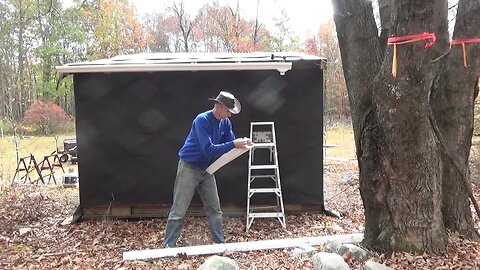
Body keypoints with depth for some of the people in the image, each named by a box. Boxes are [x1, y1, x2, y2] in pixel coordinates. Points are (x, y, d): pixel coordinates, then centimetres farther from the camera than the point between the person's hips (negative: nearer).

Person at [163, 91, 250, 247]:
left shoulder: (226, 123, -2)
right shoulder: (202, 120, -24)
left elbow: (229, 142, 1)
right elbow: (208, 150, -30)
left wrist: (241, 144, -21)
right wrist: (234, 144, -34)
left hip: (207, 170, 7)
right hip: (189, 168, -7)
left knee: (214, 208, 9)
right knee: (179, 210, -1)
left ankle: (220, 242, 19)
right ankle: (169, 246, 11)